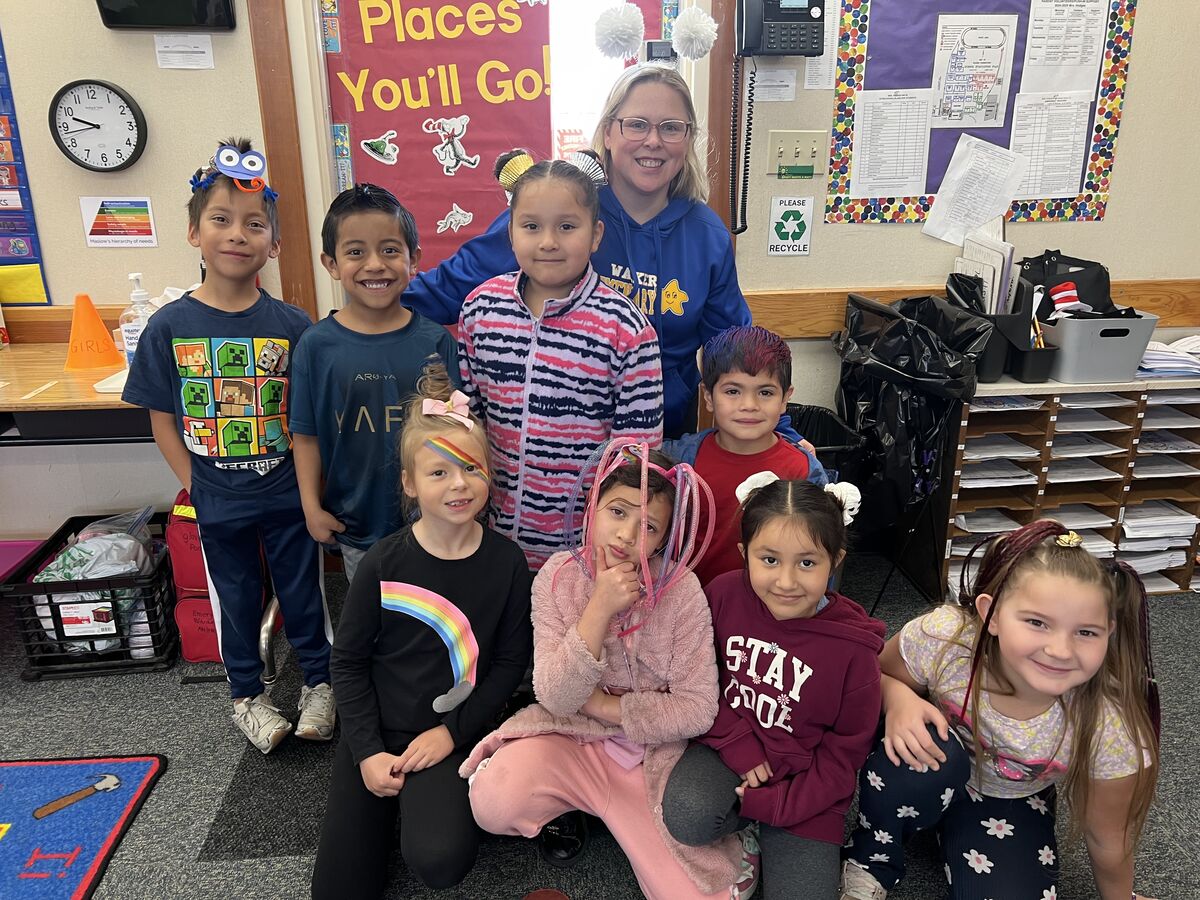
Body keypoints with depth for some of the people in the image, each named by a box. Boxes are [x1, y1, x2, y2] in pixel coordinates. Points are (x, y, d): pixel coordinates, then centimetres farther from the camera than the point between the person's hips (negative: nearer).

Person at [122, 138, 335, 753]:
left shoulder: (291, 325, -7)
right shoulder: (170, 326, -6)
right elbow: (162, 418, -1)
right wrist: (195, 485, -6)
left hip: (288, 493, -1)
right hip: (218, 502, 1)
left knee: (302, 589, 14)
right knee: (236, 598, 17)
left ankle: (318, 680, 35)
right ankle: (247, 695, 38)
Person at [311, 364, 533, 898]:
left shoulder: (505, 562, -9)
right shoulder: (385, 562, -10)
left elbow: (511, 660, -3)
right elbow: (349, 660, -1)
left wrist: (453, 731, -11)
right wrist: (366, 751, -8)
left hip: (449, 736, -1)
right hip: (375, 733, 1)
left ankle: (434, 800, 9)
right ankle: (392, 804, 26)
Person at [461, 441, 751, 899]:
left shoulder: (681, 591, -16)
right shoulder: (558, 577, -12)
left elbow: (698, 709, -13)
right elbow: (555, 699, -17)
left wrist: (603, 705, -14)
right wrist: (599, 608, -29)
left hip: (653, 751, 0)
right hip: (569, 738, 1)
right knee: (493, 802, -26)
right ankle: (564, 802, 7)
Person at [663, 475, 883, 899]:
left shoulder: (853, 650, -17)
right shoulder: (723, 594, -14)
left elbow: (842, 758, -8)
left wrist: (770, 803, -15)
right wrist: (739, 744, -14)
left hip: (803, 786, 0)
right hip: (728, 748, 1)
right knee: (688, 818, -30)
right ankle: (744, 827, 4)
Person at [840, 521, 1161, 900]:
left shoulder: (1111, 731, -30)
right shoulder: (942, 638, -33)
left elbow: (1107, 838, -12)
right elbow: (876, 676, -12)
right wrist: (898, 698, -33)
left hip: (1012, 805, 1)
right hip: (927, 781, 0)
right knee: (920, 757, -34)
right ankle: (871, 861, -6)